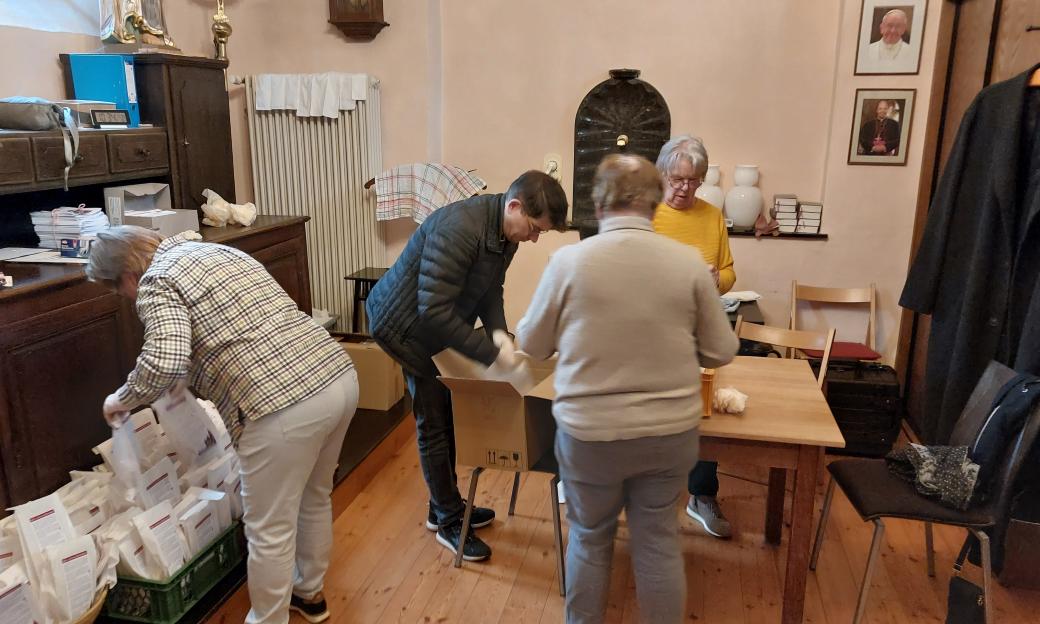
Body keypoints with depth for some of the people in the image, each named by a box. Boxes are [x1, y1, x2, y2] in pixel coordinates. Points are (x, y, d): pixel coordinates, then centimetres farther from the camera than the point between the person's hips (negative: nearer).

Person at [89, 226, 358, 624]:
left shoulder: (157, 283, -1)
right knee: (314, 498, 28)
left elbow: (165, 364, -18)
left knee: (269, 530, 11)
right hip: (341, 376, 9)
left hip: (285, 407, -9)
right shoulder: (218, 251, 24)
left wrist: (122, 400, 2)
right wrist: (196, 376, 38)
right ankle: (309, 592, 49)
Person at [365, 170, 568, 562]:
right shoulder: (458, 229, -35)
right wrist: (491, 355, -33)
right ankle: (449, 522, 16)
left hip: (435, 326, 9)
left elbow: (490, 289, 4)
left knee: (448, 416, 16)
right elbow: (433, 311, -37)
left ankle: (444, 507, 32)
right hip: (405, 326, -9)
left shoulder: (506, 233, -6)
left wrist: (498, 332, -15)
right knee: (434, 424, 0)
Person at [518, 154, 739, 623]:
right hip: (671, 431, 1)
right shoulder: (688, 262, -9)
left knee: (590, 538, 21)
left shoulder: (569, 260, -13)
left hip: (589, 431, -1)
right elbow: (721, 351, 1)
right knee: (658, 539, 20)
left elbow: (531, 345, 0)